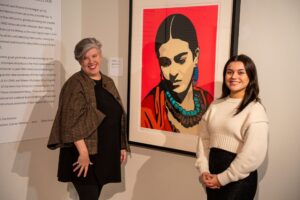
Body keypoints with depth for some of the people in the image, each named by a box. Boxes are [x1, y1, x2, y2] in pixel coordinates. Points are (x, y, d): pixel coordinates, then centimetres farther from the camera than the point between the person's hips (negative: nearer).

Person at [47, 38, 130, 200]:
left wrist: (122, 146, 13)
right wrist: (83, 152, -24)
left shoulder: (108, 82, 12)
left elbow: (118, 116, 16)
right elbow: (72, 121, -19)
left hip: (106, 153, 7)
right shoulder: (75, 84, -9)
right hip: (85, 153, -6)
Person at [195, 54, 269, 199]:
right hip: (214, 173, 5)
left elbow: (253, 155, -17)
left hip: (239, 179, -5)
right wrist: (203, 170, -6)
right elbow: (204, 139, 6)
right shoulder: (215, 105, 6)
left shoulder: (255, 110, -11)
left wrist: (222, 178, -13)